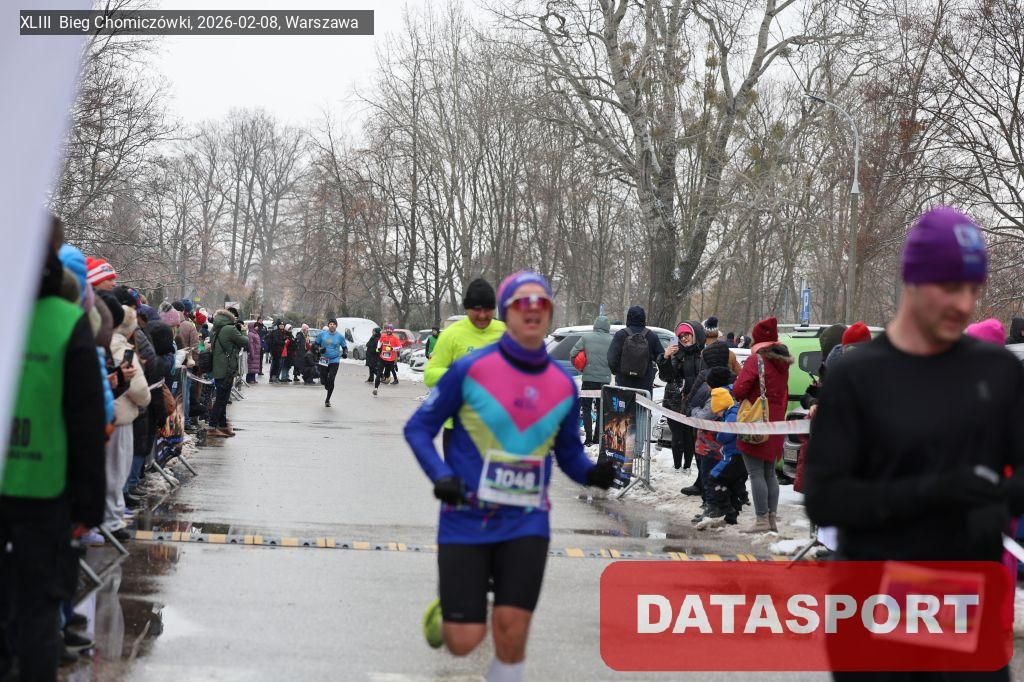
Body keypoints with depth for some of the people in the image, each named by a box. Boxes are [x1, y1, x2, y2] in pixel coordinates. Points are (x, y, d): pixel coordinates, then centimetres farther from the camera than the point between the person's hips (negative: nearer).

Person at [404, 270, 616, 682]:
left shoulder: (563, 384, 3)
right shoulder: (471, 369, -8)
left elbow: (569, 453, 15)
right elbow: (418, 428, -1)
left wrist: (592, 473, -7)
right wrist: (440, 476, -17)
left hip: (525, 524, 2)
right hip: (466, 520, -2)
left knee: (511, 637, -7)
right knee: (464, 642, -3)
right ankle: (445, 613, 34)